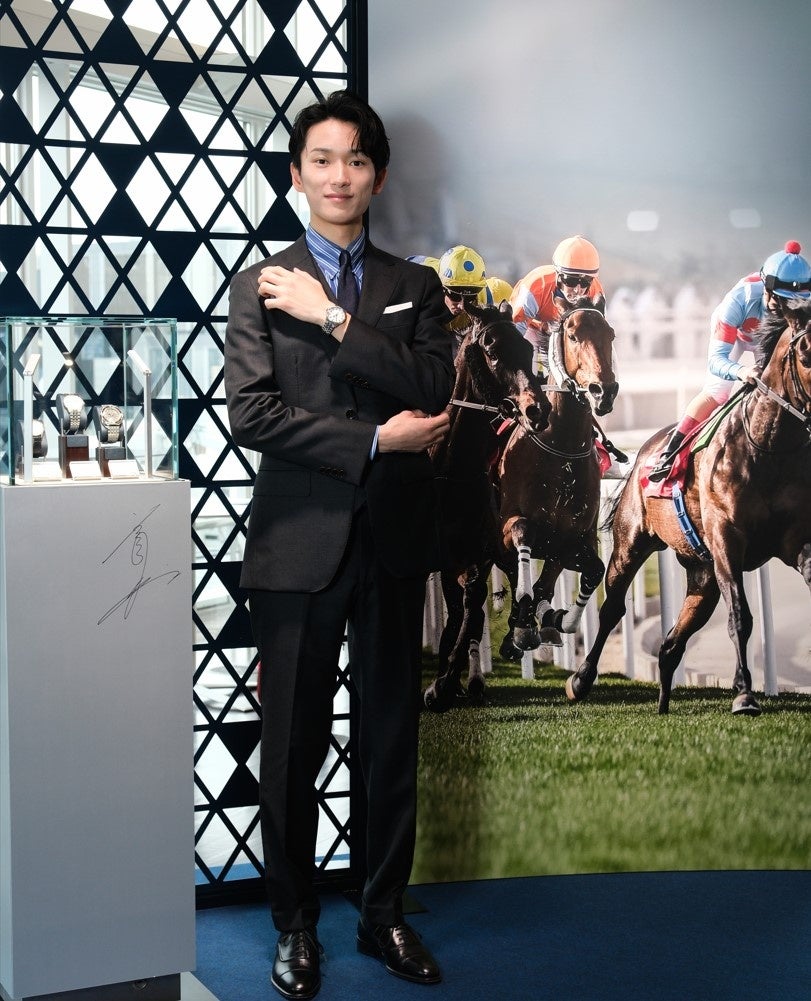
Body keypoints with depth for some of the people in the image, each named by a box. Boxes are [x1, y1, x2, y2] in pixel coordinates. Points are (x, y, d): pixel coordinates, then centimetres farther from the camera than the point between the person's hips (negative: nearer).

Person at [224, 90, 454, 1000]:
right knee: (293, 746, 5)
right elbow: (251, 413, -9)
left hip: (393, 544, 2)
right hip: (300, 541, -2)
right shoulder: (259, 286, 3)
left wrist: (334, 319, -12)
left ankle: (384, 915, 24)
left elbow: (432, 391, -7)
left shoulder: (415, 289, 10)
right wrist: (376, 440, -13)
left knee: (392, 739, 10)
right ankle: (295, 926, 19)